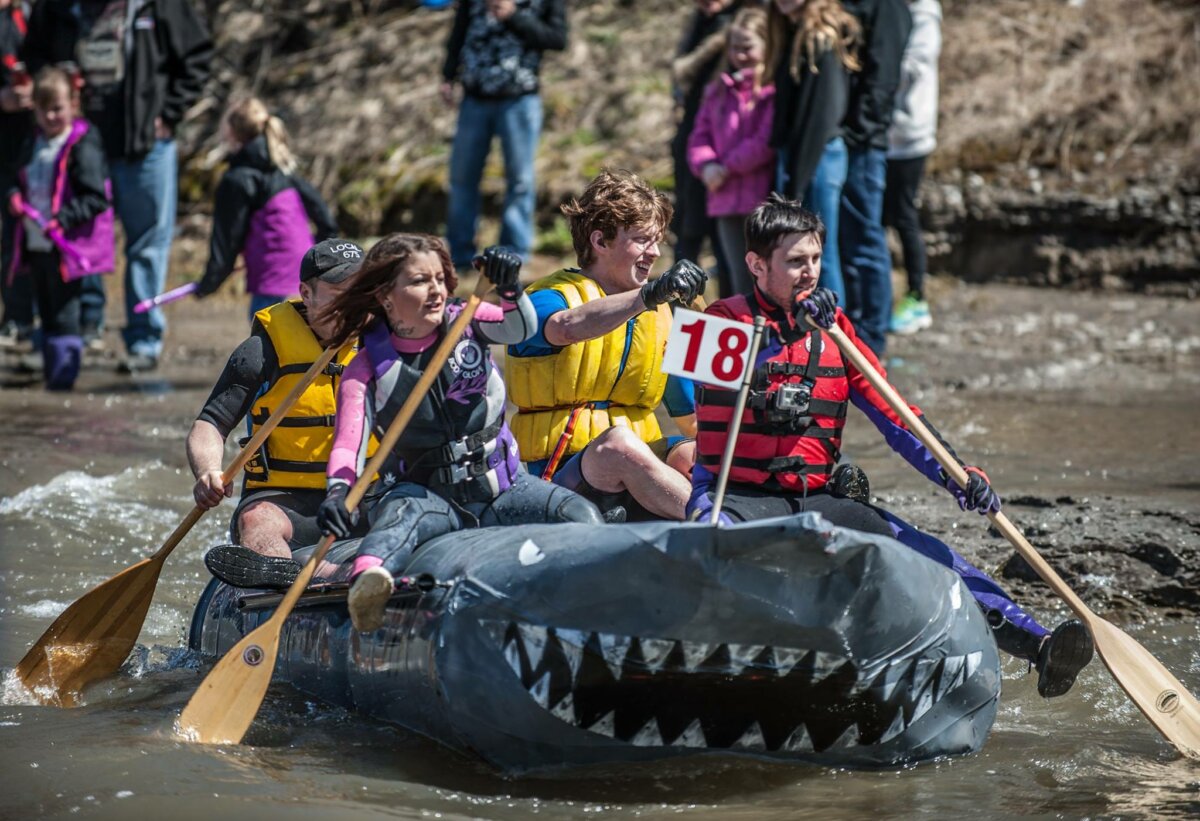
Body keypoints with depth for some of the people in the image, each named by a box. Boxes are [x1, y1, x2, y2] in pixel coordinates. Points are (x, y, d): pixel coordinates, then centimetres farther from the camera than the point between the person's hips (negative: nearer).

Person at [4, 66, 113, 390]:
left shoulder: (82, 146, -12)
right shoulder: (31, 144, 12)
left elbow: (96, 197, -16)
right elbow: (19, 180, 24)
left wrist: (63, 219, -25)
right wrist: (13, 195, 0)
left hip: (66, 245, -8)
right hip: (35, 242, 8)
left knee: (63, 310, -5)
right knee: (46, 310, 15)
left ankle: (64, 372, 0)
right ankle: (53, 368, 24)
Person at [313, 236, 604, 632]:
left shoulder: (465, 323, 6)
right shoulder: (367, 369, -2)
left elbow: (520, 329, -15)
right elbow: (349, 444, -15)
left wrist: (510, 289, -38)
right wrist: (338, 491, -38)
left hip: (502, 487, 5)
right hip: (424, 492, -5)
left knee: (578, 512, -20)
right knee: (402, 513, -39)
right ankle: (366, 584, -69)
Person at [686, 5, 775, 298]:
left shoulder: (774, 89, -9)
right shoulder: (719, 89, 16)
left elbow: (767, 141, -16)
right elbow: (700, 136, 15)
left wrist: (728, 168, -9)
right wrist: (707, 166, -6)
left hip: (761, 197, -7)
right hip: (726, 200, 7)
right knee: (740, 280, 12)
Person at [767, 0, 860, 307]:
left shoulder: (821, 37, -12)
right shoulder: (794, 34, 14)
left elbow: (821, 115, -17)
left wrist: (795, 182, -18)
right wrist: (789, 177, 9)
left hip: (816, 158, -9)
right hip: (795, 156, 9)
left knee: (819, 258, -4)